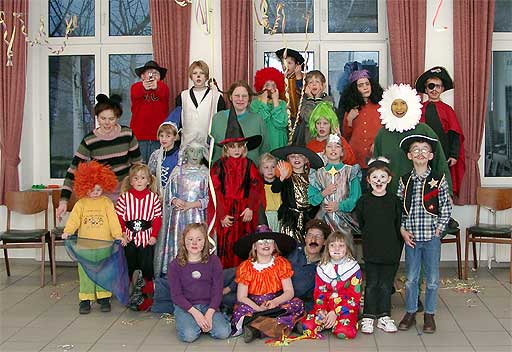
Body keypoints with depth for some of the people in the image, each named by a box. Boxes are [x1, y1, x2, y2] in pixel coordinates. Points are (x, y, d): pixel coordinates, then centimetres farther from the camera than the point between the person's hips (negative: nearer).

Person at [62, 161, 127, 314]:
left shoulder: (106, 202, -1)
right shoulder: (81, 203, 1)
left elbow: (113, 219, -6)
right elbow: (74, 219, -8)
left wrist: (118, 234, -17)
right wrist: (68, 231, -24)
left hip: (104, 245, -1)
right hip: (85, 245, 1)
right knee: (85, 273, 6)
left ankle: (104, 297, 19)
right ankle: (85, 299, 14)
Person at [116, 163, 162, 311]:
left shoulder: (153, 197, -2)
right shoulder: (125, 197, -1)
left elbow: (157, 218, -1)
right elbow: (119, 216, -1)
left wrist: (154, 235, -8)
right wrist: (122, 233, -9)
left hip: (147, 238, -1)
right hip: (129, 238, 1)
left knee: (146, 265, 3)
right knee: (131, 265, 9)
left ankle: (147, 293, 14)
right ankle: (134, 290, 22)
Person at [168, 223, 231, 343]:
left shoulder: (213, 261, 0)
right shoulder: (175, 265, -3)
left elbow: (217, 291, -2)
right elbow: (176, 295, -6)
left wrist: (209, 314, -16)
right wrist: (195, 313, -18)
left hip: (209, 306, 1)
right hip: (185, 307, -1)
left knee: (223, 332, -22)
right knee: (189, 335, -28)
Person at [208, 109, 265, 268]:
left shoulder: (249, 165, 6)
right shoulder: (219, 166, 0)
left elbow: (256, 187, 1)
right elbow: (215, 191, -4)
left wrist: (251, 208, -10)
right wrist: (222, 215, -9)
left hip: (244, 211, 2)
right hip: (224, 211, -1)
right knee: (225, 245, -1)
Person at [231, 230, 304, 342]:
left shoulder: (281, 263, 4)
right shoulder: (246, 267, 0)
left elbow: (289, 291, -3)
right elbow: (241, 297, -6)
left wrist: (275, 302, -25)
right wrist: (258, 308, -25)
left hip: (277, 304, 2)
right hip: (253, 305, -2)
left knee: (297, 304, -28)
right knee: (240, 311, -33)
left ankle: (255, 326, -30)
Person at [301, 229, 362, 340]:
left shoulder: (353, 268, -4)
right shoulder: (322, 268, 7)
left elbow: (354, 296, -7)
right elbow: (319, 293, 7)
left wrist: (336, 313, -17)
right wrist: (321, 311, -13)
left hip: (346, 308, -2)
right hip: (325, 306, 3)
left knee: (344, 332, -31)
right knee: (307, 325, -22)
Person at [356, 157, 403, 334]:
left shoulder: (394, 200, -1)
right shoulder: (364, 200, -1)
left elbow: (399, 226, 1)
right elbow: (361, 224, 8)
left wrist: (398, 249, -1)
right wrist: (371, 238, 6)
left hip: (391, 251, 1)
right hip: (371, 251, 0)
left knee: (386, 285, 8)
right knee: (371, 284, 4)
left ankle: (384, 317, 20)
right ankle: (368, 318, 13)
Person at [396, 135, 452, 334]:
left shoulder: (438, 179, -3)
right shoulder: (405, 181, 2)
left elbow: (446, 207, 0)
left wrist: (438, 229, -6)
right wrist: (403, 230, -3)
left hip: (432, 236, -1)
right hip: (411, 236, 1)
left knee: (432, 279, 7)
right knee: (411, 278, 9)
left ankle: (429, 315, 20)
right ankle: (410, 313, 22)